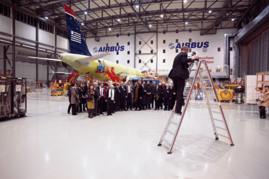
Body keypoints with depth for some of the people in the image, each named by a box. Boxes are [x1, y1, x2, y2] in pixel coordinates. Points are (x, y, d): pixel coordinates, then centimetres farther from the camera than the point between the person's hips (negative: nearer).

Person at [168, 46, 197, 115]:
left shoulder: (177, 55, 29)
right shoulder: (184, 54, 4)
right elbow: (184, 61, -16)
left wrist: (188, 64, 35)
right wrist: (191, 59, -5)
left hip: (174, 74, 8)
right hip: (180, 74, -8)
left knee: (177, 92, 13)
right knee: (180, 92, -8)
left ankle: (176, 108, 19)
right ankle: (178, 110, -10)